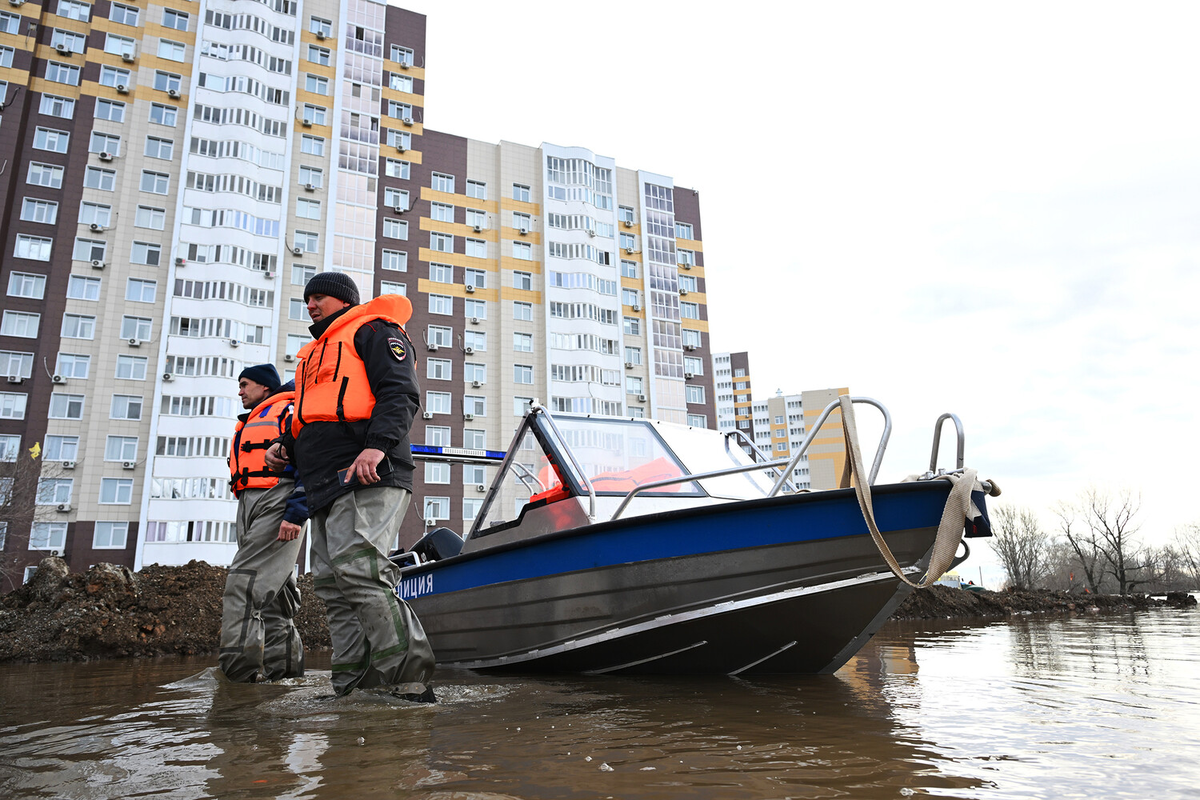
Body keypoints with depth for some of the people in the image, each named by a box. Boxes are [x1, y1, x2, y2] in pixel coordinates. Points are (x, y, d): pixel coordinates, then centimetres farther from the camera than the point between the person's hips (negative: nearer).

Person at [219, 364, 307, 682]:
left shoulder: (288, 412, 1)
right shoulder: (248, 425, 30)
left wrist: (295, 513, -20)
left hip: (276, 503, -9)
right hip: (249, 508, 9)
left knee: (245, 583, -19)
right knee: (272, 591, 7)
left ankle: (240, 665, -21)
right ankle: (282, 663, 10)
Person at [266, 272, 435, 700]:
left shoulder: (373, 331, 7)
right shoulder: (316, 353, 34)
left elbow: (400, 393, -10)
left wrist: (377, 445, -26)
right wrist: (287, 448, 18)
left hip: (367, 477, -10)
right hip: (328, 487, 10)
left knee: (358, 570, -23)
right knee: (333, 585, 4)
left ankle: (409, 680, -21)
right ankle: (353, 686, 7)